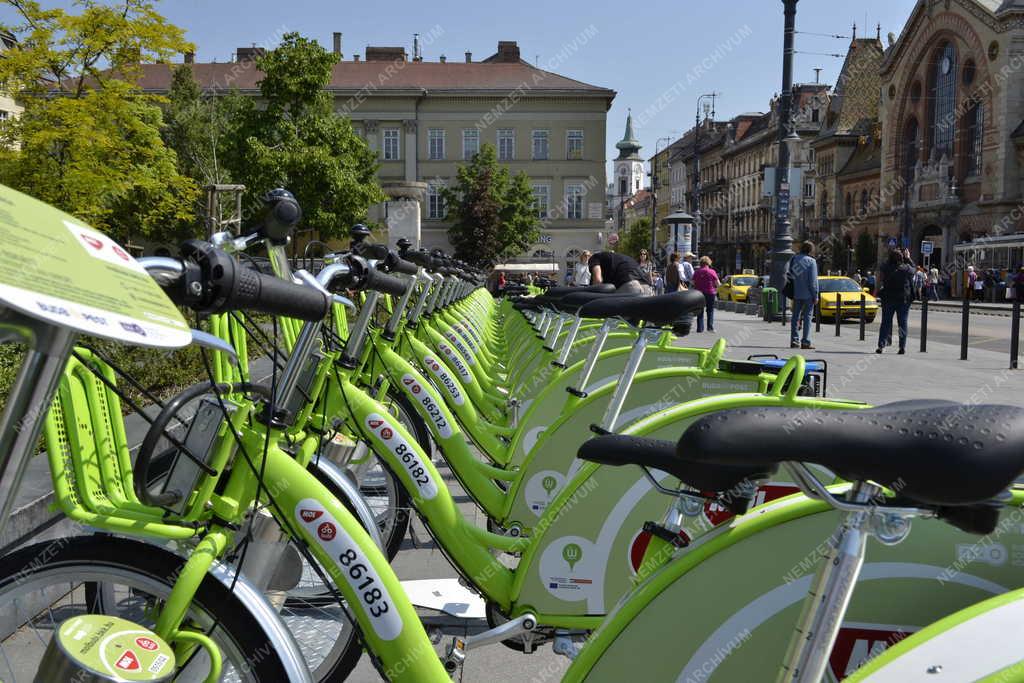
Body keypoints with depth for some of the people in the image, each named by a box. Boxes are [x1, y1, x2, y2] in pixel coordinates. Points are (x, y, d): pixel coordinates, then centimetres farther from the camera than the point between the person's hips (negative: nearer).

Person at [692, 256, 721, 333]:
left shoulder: (696, 272, -1)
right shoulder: (712, 271, -7)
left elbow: (693, 283, 2)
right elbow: (718, 284, -5)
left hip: (699, 293, 2)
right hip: (710, 293, -2)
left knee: (700, 311, 8)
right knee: (710, 311, 8)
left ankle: (700, 328, 5)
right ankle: (710, 327, 2)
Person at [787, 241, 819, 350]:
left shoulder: (794, 258, 4)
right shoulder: (811, 261, -10)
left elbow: (788, 275, 6)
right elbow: (813, 280, -11)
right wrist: (815, 295, -5)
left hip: (796, 293, 4)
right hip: (808, 294, -4)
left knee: (795, 316, 11)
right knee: (807, 316, 1)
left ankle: (794, 340, 12)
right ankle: (805, 341, -1)